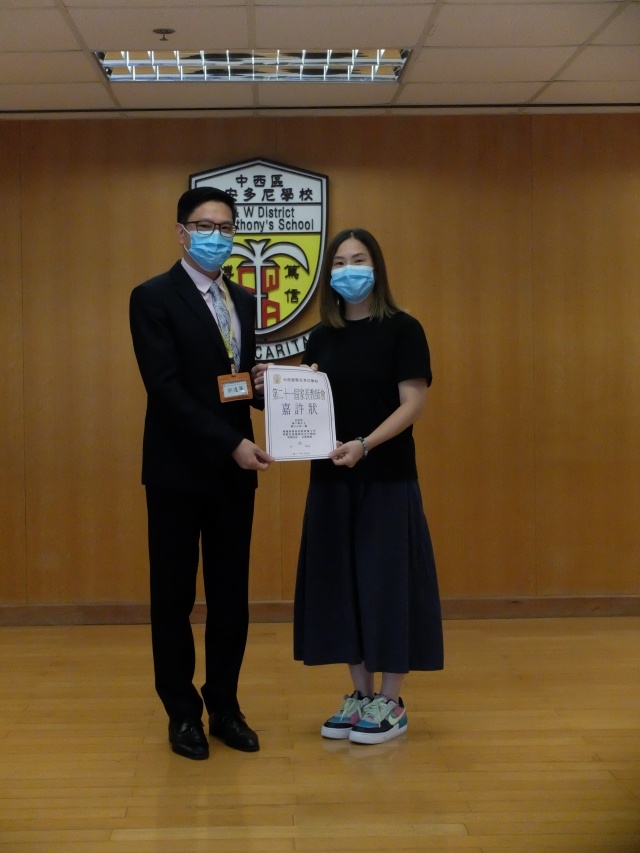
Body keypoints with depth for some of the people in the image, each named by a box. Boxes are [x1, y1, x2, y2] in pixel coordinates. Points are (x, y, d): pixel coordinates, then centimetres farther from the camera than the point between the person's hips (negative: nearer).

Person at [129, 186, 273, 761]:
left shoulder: (243, 301, 13)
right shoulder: (154, 298, -8)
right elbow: (166, 388, -17)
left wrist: (263, 385, -6)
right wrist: (232, 443, -21)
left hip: (234, 469, 6)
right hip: (179, 470, -6)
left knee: (231, 594, 10)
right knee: (175, 596, 5)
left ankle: (225, 707, 23)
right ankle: (183, 713, 18)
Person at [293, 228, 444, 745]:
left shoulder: (402, 330, -5)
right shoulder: (321, 338, 10)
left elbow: (413, 403, -12)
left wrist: (365, 444, -24)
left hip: (387, 478, -5)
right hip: (331, 479, 5)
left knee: (386, 580, -1)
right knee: (339, 581, 7)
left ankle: (392, 704, 11)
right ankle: (361, 695, 20)